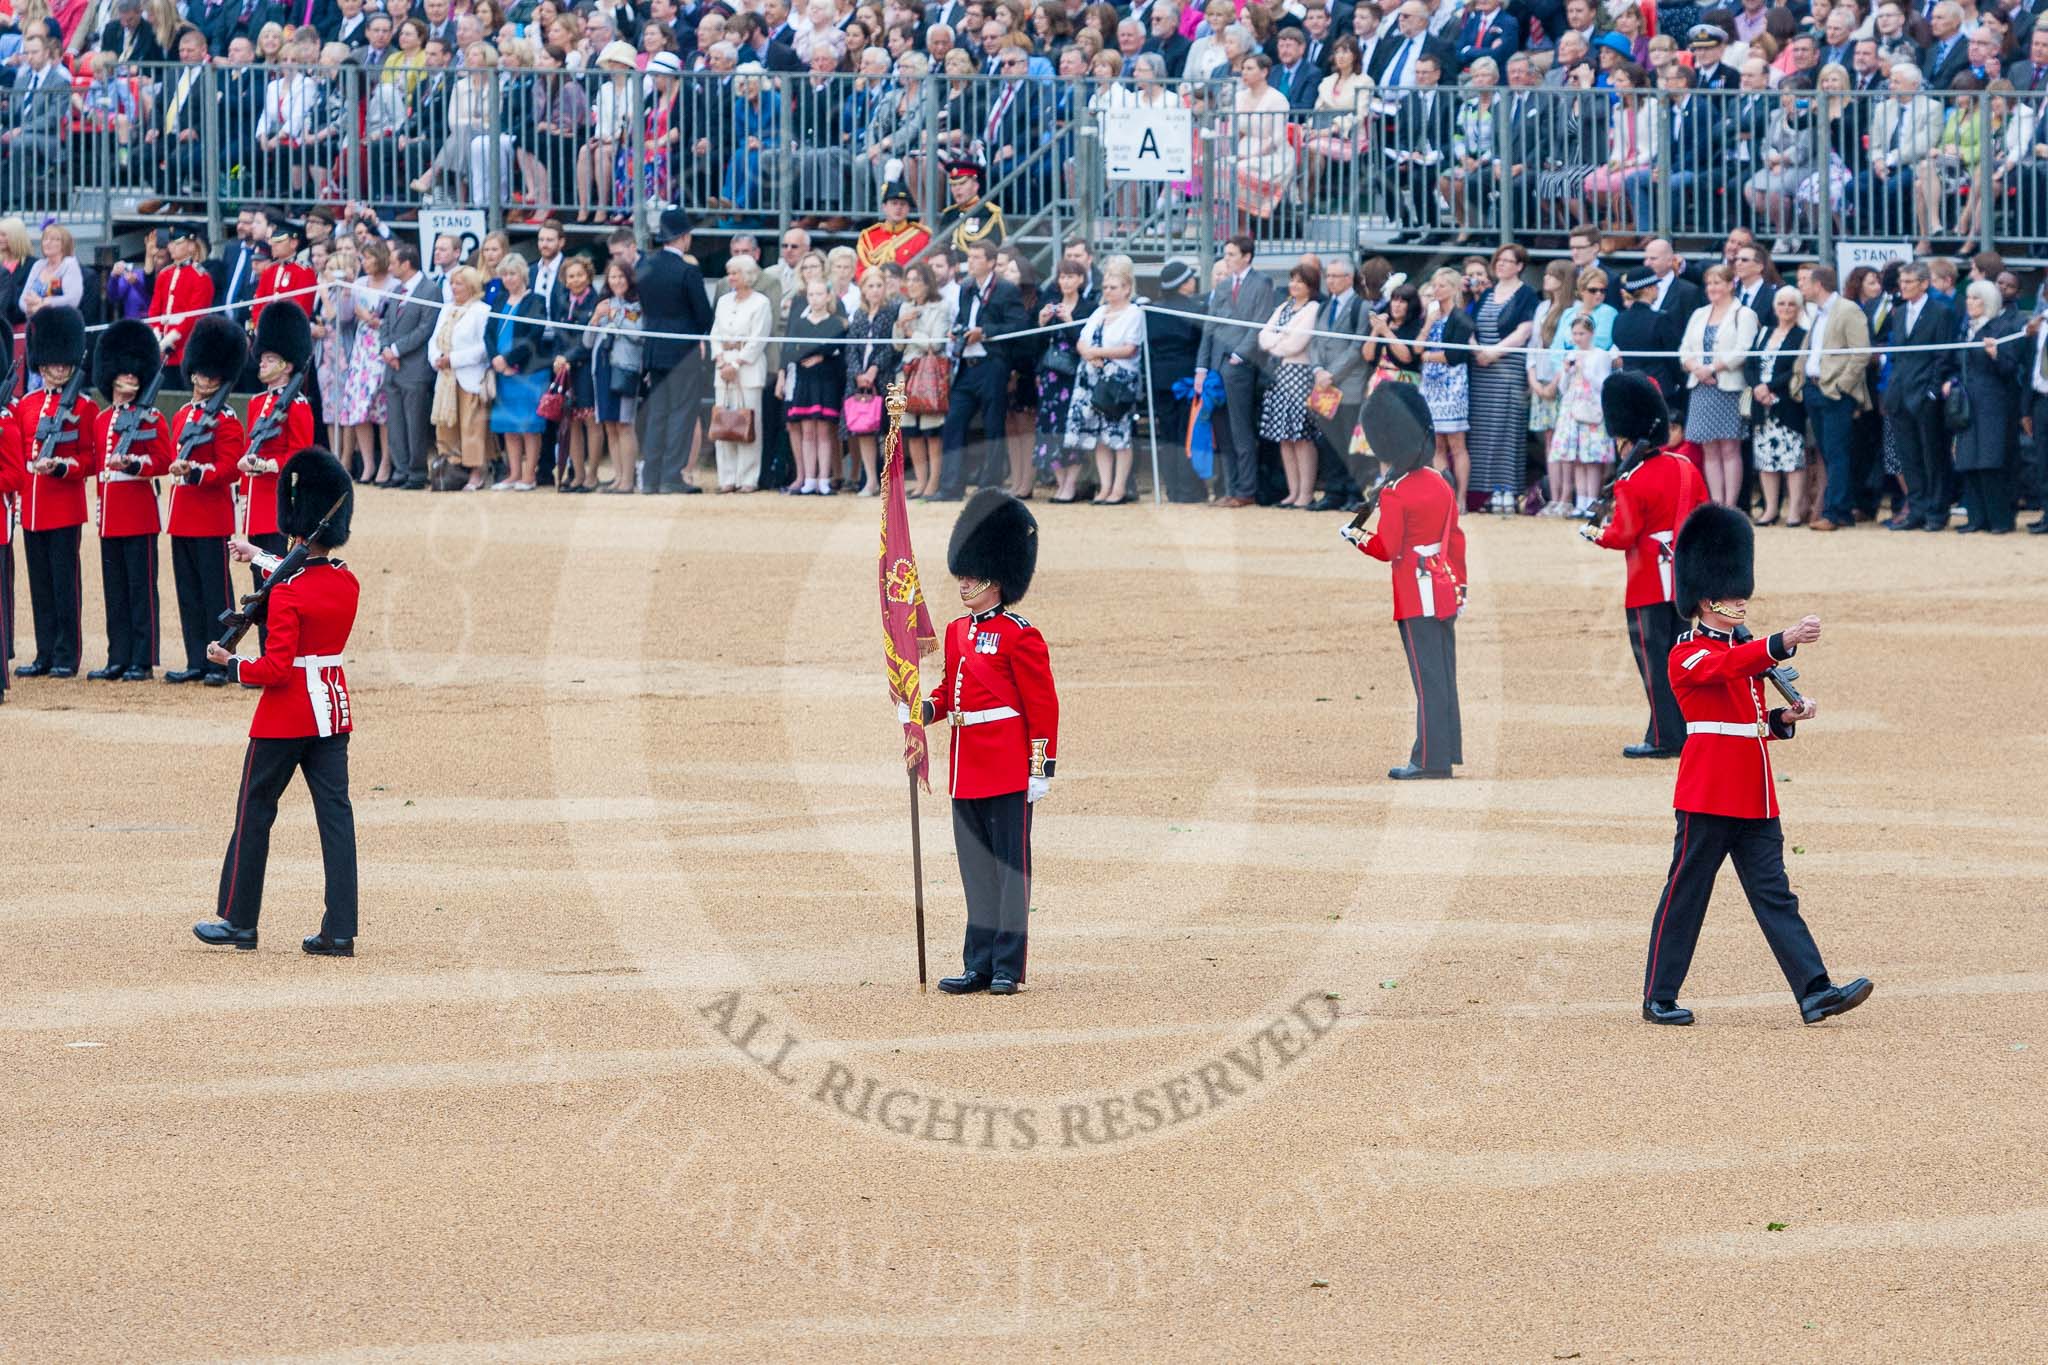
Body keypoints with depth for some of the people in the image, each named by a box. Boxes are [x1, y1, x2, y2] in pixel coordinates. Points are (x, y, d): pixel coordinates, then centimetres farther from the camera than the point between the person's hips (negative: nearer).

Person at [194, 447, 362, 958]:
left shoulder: (287, 595, -19)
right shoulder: (349, 584, 2)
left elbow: (275, 670, -21)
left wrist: (229, 664, -5)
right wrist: (260, 557, 34)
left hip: (285, 718, -6)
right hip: (334, 712, 6)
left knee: (254, 814, 8)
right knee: (335, 815, 4)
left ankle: (238, 920, 16)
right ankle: (340, 930, -1)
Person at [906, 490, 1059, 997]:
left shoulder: (1019, 637, -9)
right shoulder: (957, 632, 12)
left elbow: (1042, 705, -9)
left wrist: (1041, 769, -12)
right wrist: (923, 710, 0)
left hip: (1008, 772, -7)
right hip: (966, 771, 7)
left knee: (1009, 865, -1)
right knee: (976, 870, 10)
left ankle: (1008, 968, 3)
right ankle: (979, 966, 15)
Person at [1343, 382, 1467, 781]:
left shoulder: (1394, 494, -15)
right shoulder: (1441, 485, 7)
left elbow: (1387, 549, -14)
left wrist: (1356, 536, 4)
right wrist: (1459, 584, 21)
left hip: (1416, 596, -7)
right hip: (1444, 591, 7)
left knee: (1428, 677, -6)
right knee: (1444, 675, 10)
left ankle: (1430, 759, -4)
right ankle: (1447, 752, 14)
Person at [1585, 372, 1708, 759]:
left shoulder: (1631, 484, -17)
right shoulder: (1685, 467, 5)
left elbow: (1623, 536, -16)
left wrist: (1594, 534, 3)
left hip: (1648, 587, -7)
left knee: (1655, 661, -1)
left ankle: (1664, 738, 0)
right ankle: (1688, 731, 15)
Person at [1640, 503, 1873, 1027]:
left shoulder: (1746, 650, 17)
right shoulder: (1687, 655, -9)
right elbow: (1728, 668, -31)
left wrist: (1786, 717, 1)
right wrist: (1784, 642, -45)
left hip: (1755, 799, 7)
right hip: (1708, 797, -7)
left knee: (1774, 895, 2)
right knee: (1685, 895, 0)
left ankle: (1815, 992, -5)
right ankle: (1659, 998, 9)